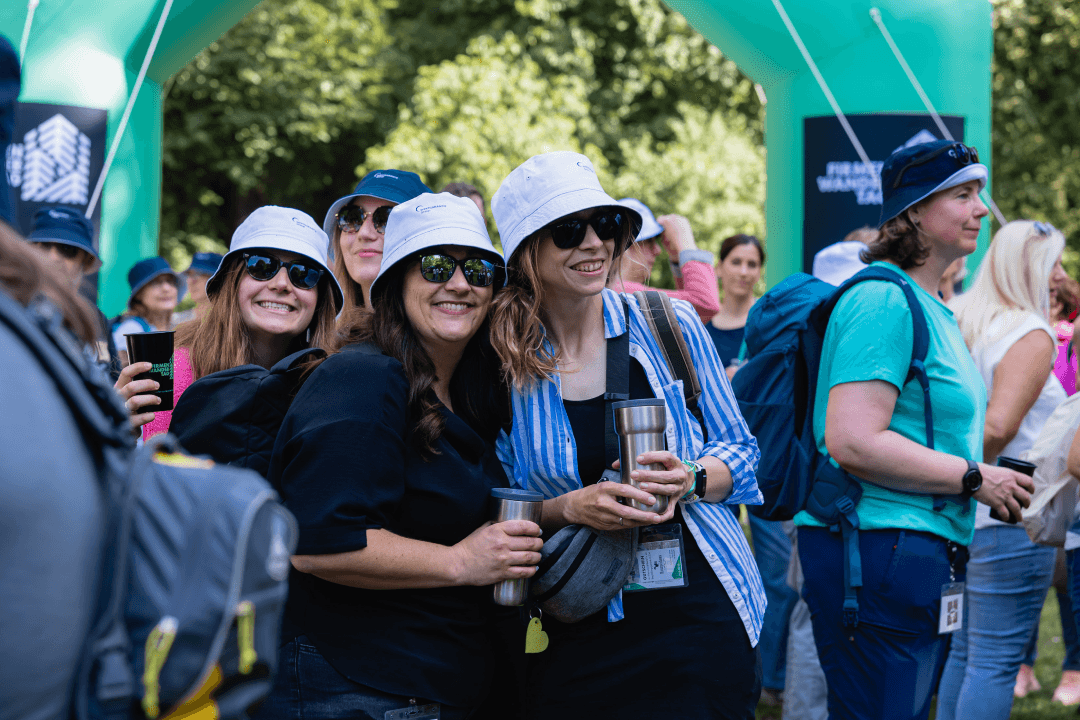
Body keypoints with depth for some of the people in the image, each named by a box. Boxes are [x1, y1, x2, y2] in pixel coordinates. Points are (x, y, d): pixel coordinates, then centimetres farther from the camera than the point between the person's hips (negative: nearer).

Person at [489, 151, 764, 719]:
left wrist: (691, 480, -14)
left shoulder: (668, 325, -1)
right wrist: (570, 507, -17)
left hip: (702, 615, 0)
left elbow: (739, 450, 7)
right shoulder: (502, 364, -2)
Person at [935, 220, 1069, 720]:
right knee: (997, 660, -6)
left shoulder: (960, 323, 13)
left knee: (963, 651, 16)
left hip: (961, 518, 9)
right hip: (1011, 517, -9)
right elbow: (999, 424, -23)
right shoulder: (1031, 335, -12)